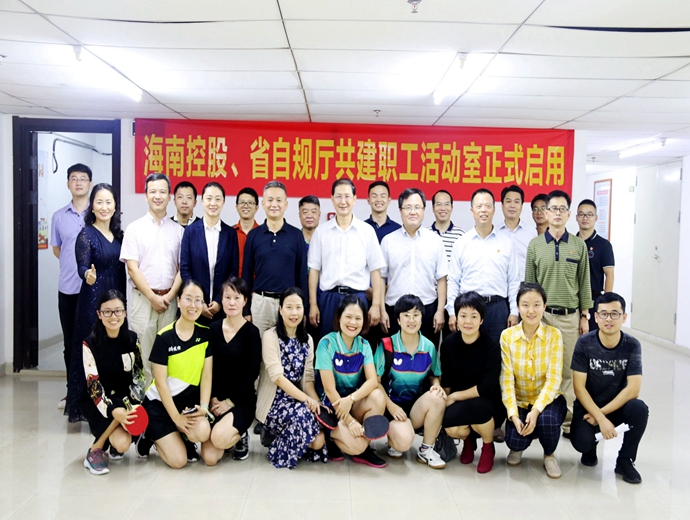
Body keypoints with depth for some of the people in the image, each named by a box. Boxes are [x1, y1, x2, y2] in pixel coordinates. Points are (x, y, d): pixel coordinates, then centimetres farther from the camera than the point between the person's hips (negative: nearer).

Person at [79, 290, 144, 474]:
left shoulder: (132, 339, -3)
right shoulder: (90, 343, -15)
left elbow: (138, 373, 6)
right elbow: (93, 385, -19)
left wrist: (135, 399, -13)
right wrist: (113, 411, -34)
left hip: (125, 398, 4)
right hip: (96, 401, -4)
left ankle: (115, 440, 6)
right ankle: (95, 450, -3)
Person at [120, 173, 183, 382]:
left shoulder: (178, 231, 7)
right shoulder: (135, 228, 2)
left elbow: (182, 267, 6)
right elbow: (132, 268, -4)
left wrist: (169, 296, -6)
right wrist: (153, 297, -9)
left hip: (169, 300, 2)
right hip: (143, 299, -1)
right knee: (143, 352, 1)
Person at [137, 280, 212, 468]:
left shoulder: (206, 334, -4)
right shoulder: (164, 337, -15)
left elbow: (206, 375, -3)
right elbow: (160, 382, -14)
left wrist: (203, 407, -16)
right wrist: (176, 417, -17)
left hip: (189, 400, 3)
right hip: (160, 403, -3)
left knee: (203, 432, -29)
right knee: (178, 460, -11)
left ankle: (185, 439, 7)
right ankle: (150, 435, 17)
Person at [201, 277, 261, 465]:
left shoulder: (252, 332, -7)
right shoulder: (213, 328, 3)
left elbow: (252, 373, -10)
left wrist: (230, 401, -13)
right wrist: (213, 398, -9)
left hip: (241, 399, -3)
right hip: (216, 398, 3)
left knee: (219, 438, -30)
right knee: (209, 458, -12)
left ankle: (239, 436, 6)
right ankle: (227, 435, 21)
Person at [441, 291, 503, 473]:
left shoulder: (491, 346, -16)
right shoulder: (448, 344, -6)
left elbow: (488, 387, -21)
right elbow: (446, 381, 4)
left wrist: (455, 396, -15)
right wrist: (446, 401, -11)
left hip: (489, 405, -2)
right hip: (459, 404, 2)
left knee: (475, 407, -36)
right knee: (451, 426, -29)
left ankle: (488, 447, -1)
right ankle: (468, 439, 12)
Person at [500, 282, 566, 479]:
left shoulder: (554, 334, -10)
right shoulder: (507, 335, -8)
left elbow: (553, 379, -15)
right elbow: (506, 379, -11)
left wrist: (536, 410, -27)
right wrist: (513, 414, -21)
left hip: (547, 400, 0)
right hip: (519, 401, 1)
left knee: (547, 420, -33)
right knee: (514, 439, -24)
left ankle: (549, 455, 3)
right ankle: (517, 447, 17)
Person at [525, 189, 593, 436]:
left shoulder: (579, 245, 5)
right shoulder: (535, 245, 4)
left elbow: (584, 282, 8)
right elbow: (528, 283, 5)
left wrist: (585, 315, 5)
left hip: (570, 315, 1)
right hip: (541, 314, 0)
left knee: (568, 368, 4)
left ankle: (567, 420, 15)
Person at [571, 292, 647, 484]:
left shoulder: (632, 346, -11)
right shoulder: (585, 343, -14)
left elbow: (633, 389, -16)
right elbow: (579, 387, -15)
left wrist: (602, 413, -19)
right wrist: (601, 419, -25)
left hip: (618, 406, 2)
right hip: (588, 407, -1)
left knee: (639, 408, -30)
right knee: (581, 441, -29)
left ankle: (624, 461, -5)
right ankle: (591, 447, 13)